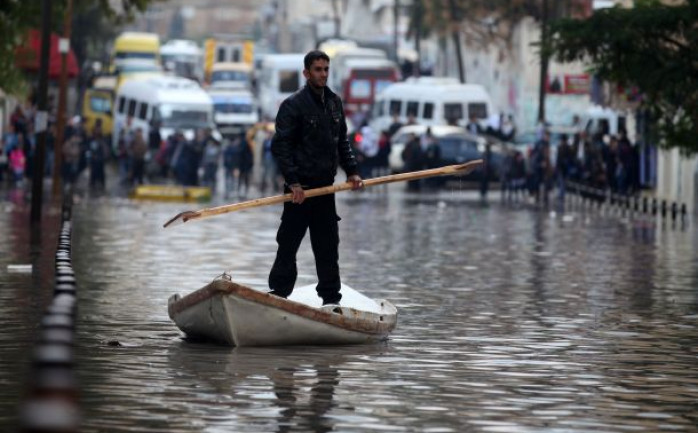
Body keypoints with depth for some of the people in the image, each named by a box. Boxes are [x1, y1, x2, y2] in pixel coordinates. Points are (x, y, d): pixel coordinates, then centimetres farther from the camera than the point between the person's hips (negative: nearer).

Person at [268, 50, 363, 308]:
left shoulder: (334, 103, 14)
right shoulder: (293, 105, -8)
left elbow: (342, 142, 22)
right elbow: (280, 146, -11)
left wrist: (351, 171, 10)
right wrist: (293, 182, -18)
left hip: (325, 187, 6)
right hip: (300, 187, -6)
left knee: (328, 245, 7)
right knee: (289, 243, -3)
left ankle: (331, 299, 13)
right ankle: (278, 293, 2)